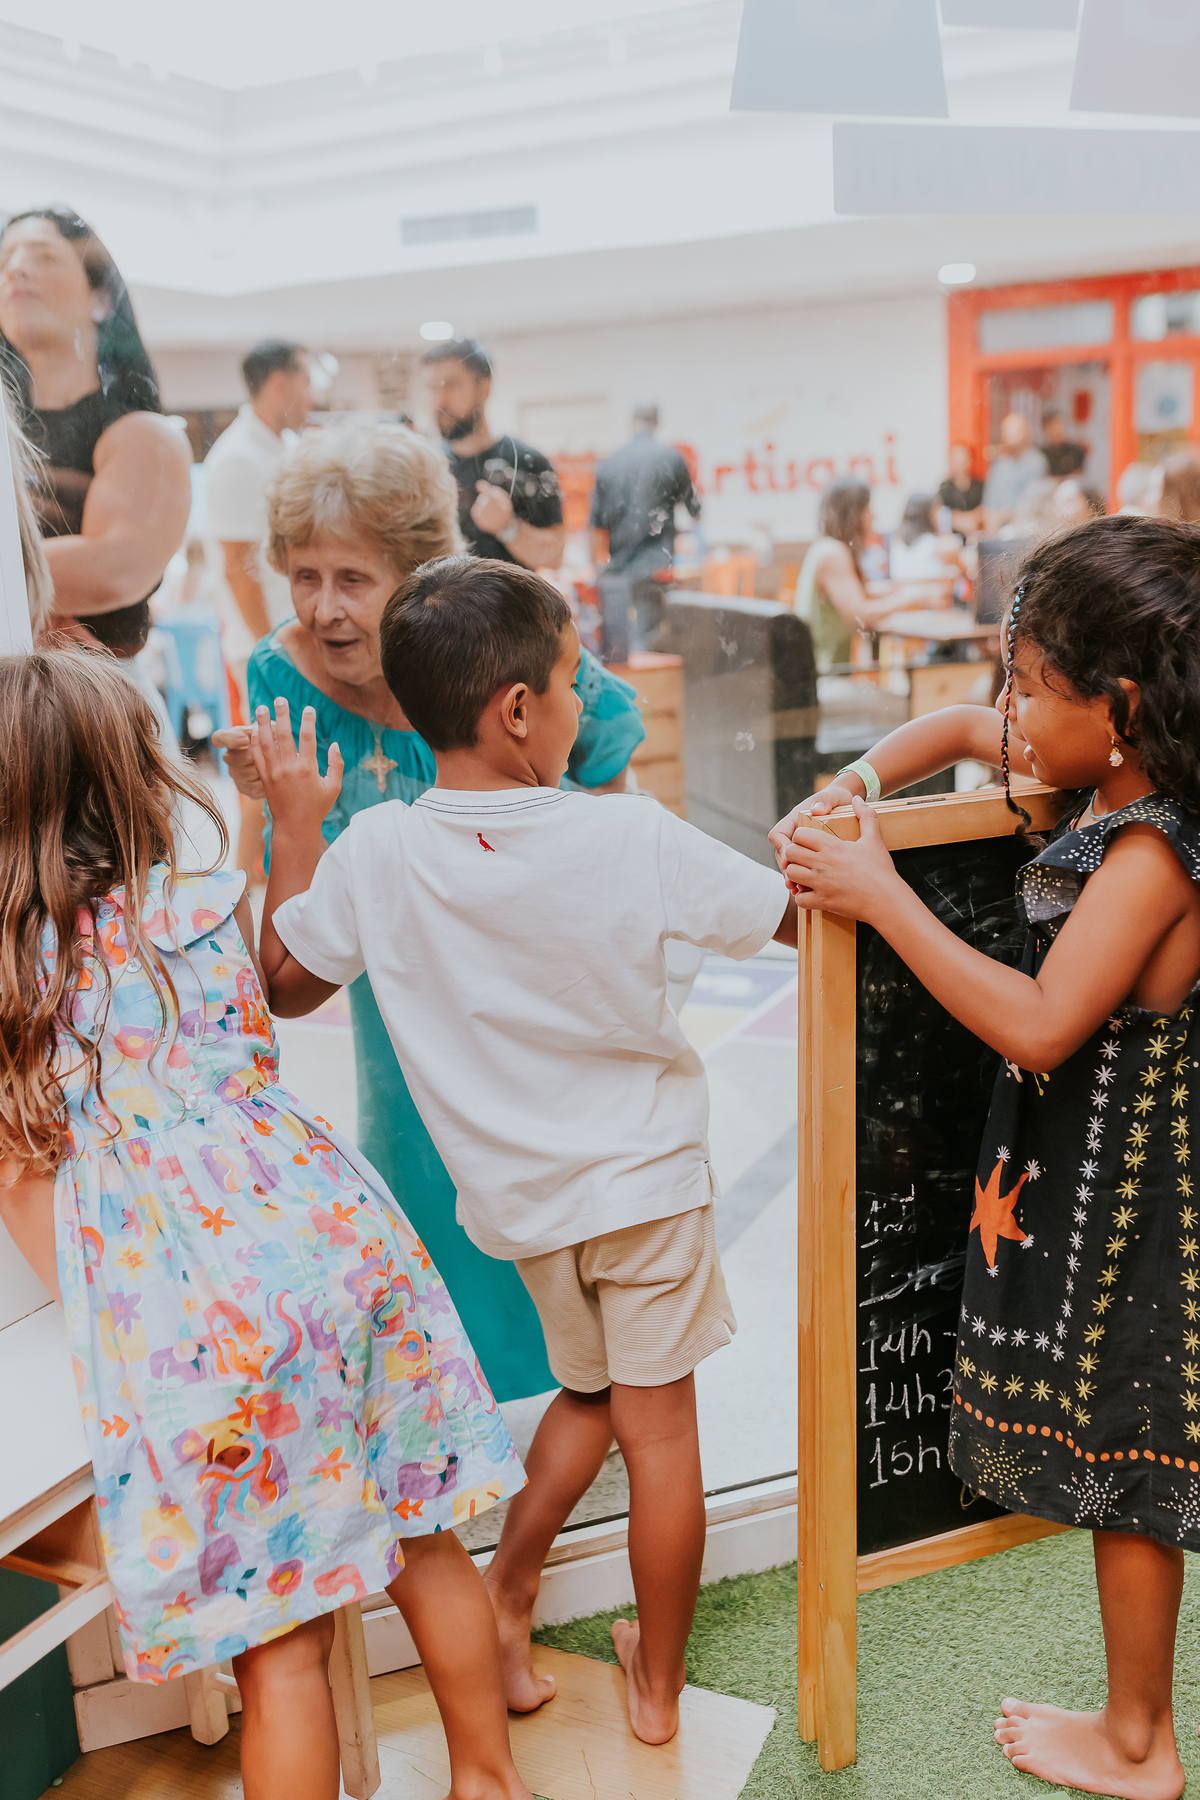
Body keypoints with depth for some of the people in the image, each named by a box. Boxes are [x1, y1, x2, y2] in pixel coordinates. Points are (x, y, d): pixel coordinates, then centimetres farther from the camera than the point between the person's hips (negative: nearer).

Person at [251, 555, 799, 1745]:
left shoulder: (372, 856, -16)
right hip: (646, 1175, -3)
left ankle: (503, 1591, 26)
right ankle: (657, 1683, 28)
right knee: (658, 1424, 13)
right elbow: (798, 914, -10)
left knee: (589, 1389, 28)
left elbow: (284, 982, 1)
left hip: (519, 1195, 3)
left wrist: (293, 827, 6)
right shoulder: (632, 837, -21)